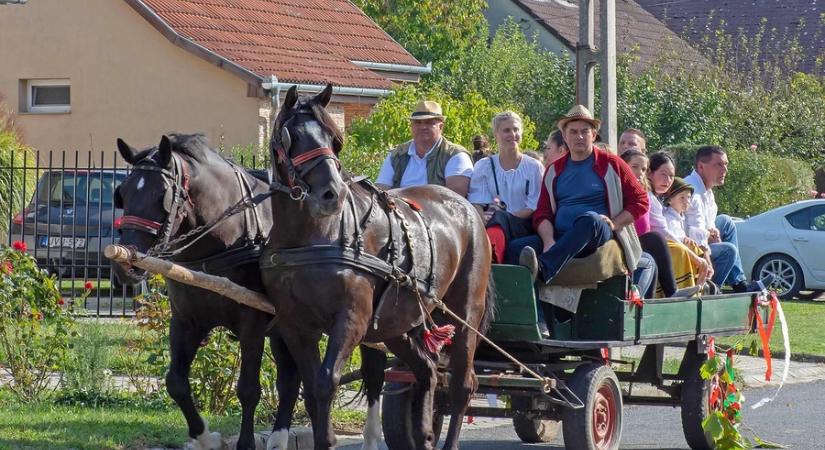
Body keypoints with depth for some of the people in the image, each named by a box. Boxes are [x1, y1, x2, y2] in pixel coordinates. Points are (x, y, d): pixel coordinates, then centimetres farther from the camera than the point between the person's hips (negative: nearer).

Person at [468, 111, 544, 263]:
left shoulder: (534, 167, 13)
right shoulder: (483, 166, 18)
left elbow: (535, 208, 4)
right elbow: (476, 203, 6)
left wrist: (507, 216, -13)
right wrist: (483, 218, -19)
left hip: (523, 227, -1)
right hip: (490, 225, 1)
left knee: (499, 217, -37)